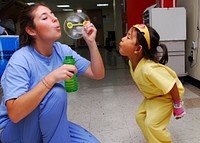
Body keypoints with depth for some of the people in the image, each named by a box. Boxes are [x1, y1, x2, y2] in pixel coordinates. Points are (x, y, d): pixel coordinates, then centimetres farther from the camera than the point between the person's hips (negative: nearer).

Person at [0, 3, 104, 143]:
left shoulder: (63, 50, -6)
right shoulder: (20, 60, -23)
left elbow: (98, 74, -7)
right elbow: (14, 113, -33)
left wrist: (91, 42, -19)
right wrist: (51, 78, -38)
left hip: (50, 123, 6)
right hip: (15, 129, -5)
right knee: (56, 93, -32)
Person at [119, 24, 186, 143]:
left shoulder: (149, 69, -43)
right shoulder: (132, 62, -16)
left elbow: (171, 86, -33)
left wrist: (177, 105, -19)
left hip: (167, 95, -8)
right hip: (152, 96, 8)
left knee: (152, 123, -12)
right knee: (140, 116, 11)